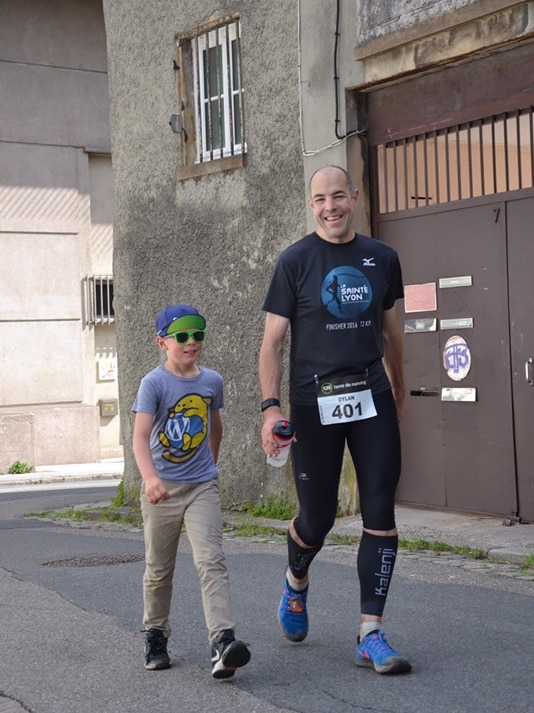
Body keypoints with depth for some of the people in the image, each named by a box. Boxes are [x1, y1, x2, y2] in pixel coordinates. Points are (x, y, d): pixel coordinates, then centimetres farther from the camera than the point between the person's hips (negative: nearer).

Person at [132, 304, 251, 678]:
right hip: (162, 489, -2)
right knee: (159, 569, 12)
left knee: (212, 562, -14)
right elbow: (141, 435, -22)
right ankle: (156, 636, 31)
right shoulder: (154, 383, -11)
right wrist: (150, 477, -38)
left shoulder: (212, 381, 3)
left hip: (202, 487, 2)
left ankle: (223, 641, -22)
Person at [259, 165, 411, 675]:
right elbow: (272, 341, -4)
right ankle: (296, 582, 38)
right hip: (314, 403, -3)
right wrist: (270, 406, -15)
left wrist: (397, 394, 22)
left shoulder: (381, 258, 8)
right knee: (317, 515, 3)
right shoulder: (295, 261, -2)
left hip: (371, 400, 3)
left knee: (380, 514, -4)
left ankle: (371, 635, 2)